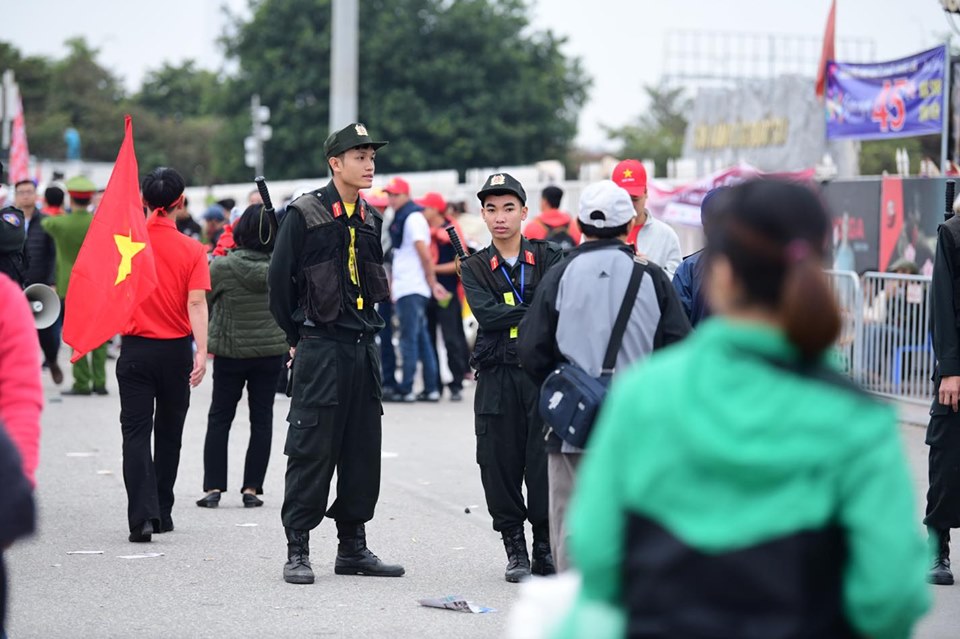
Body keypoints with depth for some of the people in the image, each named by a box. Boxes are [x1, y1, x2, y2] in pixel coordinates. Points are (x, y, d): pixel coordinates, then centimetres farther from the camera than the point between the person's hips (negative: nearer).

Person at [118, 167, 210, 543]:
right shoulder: (192, 250, -7)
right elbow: (196, 303, -14)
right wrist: (201, 352, -17)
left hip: (136, 349, 0)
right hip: (175, 350, 0)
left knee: (136, 433, -1)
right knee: (169, 434, 14)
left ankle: (142, 515, -16)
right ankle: (162, 514, 22)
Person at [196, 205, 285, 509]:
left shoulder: (224, 266, -15)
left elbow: (202, 301, -2)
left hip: (231, 353, -2)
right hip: (271, 351, 2)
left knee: (219, 419, 10)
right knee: (262, 419, 9)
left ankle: (213, 488, 4)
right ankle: (252, 488, 6)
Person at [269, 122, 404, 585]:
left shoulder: (370, 220, 12)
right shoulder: (304, 214, -7)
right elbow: (280, 281, -4)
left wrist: (365, 327, 14)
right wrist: (298, 338, 0)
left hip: (363, 348, 6)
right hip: (320, 350, -6)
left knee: (363, 451, 8)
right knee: (311, 451, -5)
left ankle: (353, 546, 17)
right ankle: (297, 551, 1)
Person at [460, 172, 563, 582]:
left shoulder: (549, 258, 8)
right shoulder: (474, 268, 10)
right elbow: (486, 314, -7)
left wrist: (510, 314, -16)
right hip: (497, 377, 1)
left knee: (545, 463, -3)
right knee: (501, 464, 1)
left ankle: (545, 548, 10)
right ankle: (515, 548, 13)